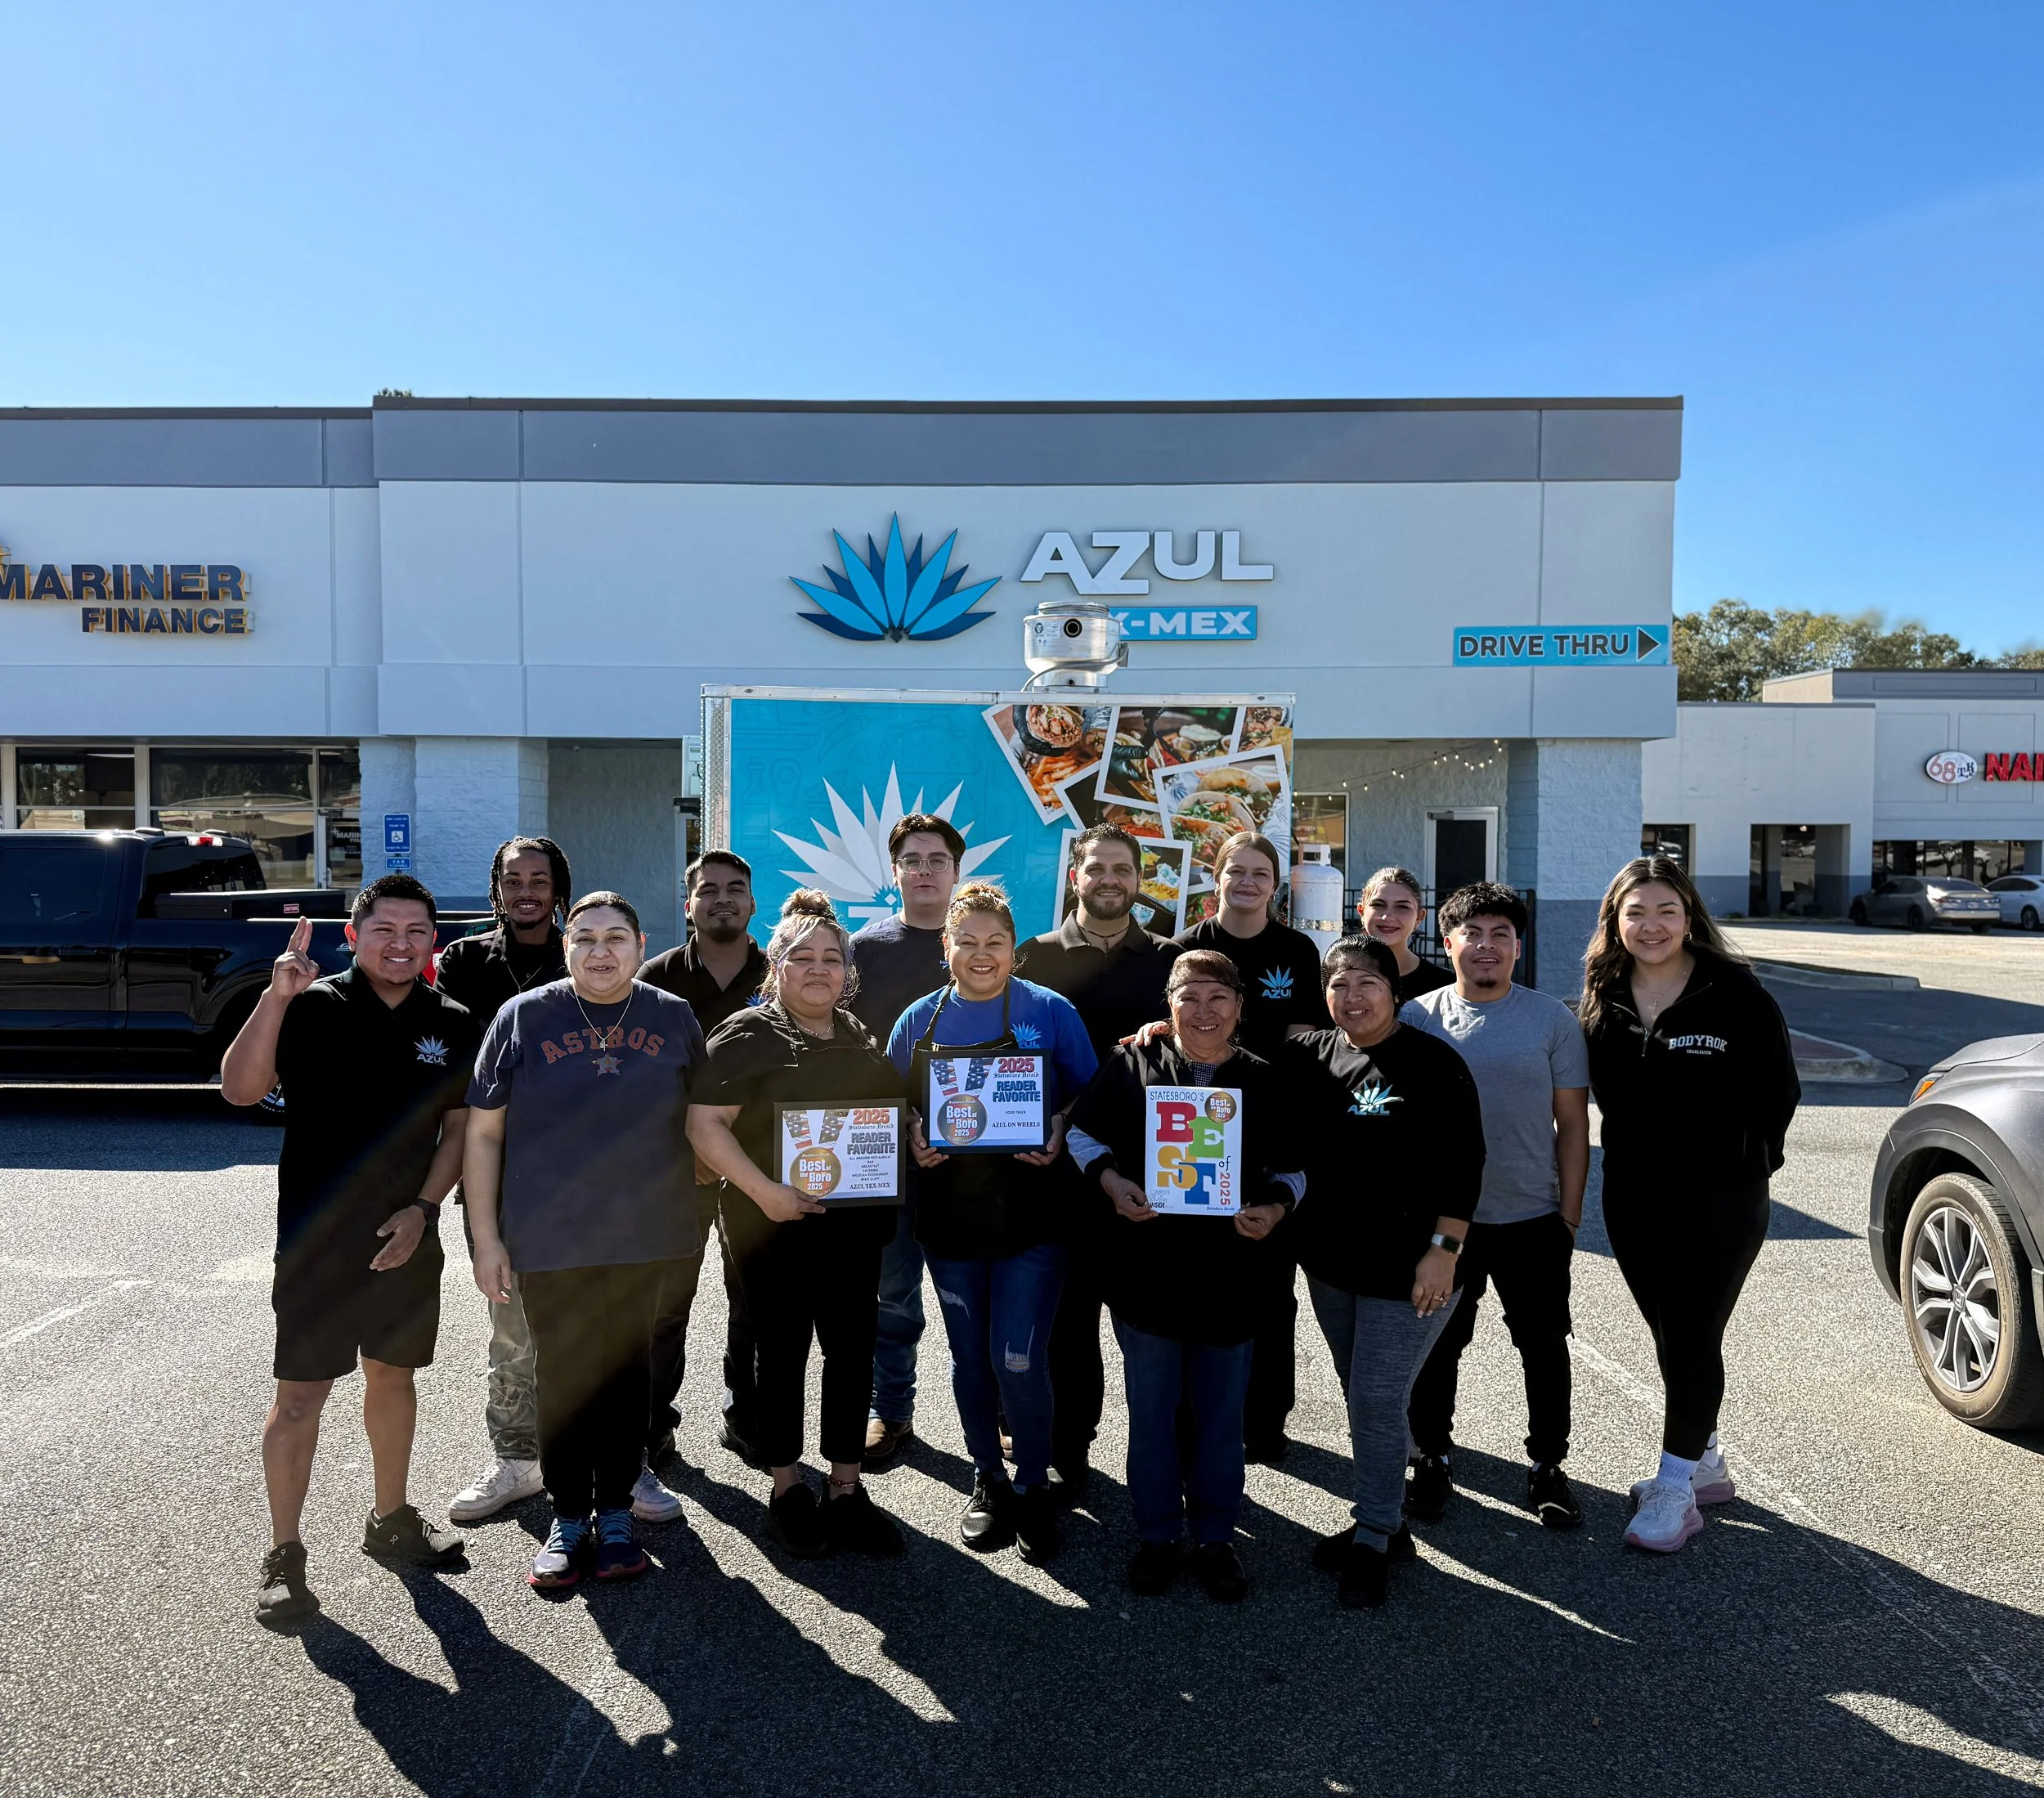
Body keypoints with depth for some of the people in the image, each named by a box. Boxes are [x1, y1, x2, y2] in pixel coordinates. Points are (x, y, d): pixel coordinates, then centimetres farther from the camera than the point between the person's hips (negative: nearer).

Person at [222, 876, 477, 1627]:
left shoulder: (452, 1025, 1)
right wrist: (275, 996, -32)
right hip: (316, 1237, -4)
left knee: (394, 1375, 17)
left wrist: (423, 1209, -5)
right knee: (300, 1395, 1)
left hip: (406, 1237, 4)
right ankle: (283, 1557, 15)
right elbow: (240, 1088, -21)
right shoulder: (312, 1008, -9)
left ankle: (390, 1520, 34)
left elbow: (459, 1129, 6)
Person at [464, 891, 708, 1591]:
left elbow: (702, 1120, 12)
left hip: (645, 1238, 1)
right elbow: (482, 1133, -1)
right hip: (549, 1241, -1)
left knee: (626, 1372, 11)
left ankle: (615, 1513, 27)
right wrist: (486, 1238, -4)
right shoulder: (524, 1017, -2)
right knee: (562, 1374, 9)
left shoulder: (674, 1018, 3)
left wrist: (693, 1205, 5)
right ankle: (568, 1518, 25)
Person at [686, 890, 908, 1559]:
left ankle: (846, 1490, 23)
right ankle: (787, 1489, 25)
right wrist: (764, 1190, -22)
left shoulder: (863, 1036, 10)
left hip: (854, 1223, 5)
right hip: (774, 1226, -4)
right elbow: (704, 1124, -14)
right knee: (782, 1354, 8)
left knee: (853, 1351, 9)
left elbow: (895, 1114, 22)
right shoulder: (748, 1035, -7)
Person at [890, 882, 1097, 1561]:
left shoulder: (1051, 1012, -3)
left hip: (1030, 1212, -3)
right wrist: (914, 1140, -9)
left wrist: (1058, 1132, -16)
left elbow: (1087, 1096, 2)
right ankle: (989, 1480, 34)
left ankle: (1034, 1488, 19)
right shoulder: (920, 1020, 4)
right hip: (950, 1212, 3)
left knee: (1019, 1361, -4)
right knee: (970, 1357, 14)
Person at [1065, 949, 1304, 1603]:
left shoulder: (1265, 1082, 0)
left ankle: (1216, 1537, 32)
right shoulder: (1131, 1064, -4)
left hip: (1231, 1274, 1)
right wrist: (1112, 1182, -12)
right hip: (1146, 1271, -1)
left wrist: (1274, 1209, -12)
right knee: (1151, 1410, 13)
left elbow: (1291, 1169, 8)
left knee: (1222, 1413, 14)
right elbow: (1084, 1135, 5)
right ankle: (1156, 1534, 31)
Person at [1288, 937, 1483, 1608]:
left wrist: (1444, 1249, -17)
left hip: (1407, 1270, -6)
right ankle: (1383, 1524, 32)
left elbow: (1464, 1163, -13)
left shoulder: (1434, 1063, -12)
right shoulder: (1315, 1054, 2)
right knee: (1362, 1398, 16)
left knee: (1378, 1401, -2)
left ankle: (1373, 1540, 16)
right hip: (1331, 1261, 6)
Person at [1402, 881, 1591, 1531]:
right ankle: (1433, 1459, 30)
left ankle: (1548, 1465, 32)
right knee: (1437, 1346, 12)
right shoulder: (1416, 1018, -2)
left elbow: (1573, 1124, 1)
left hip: (1533, 1218, 0)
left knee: (1544, 1347, 14)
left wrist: (1570, 1213, -2)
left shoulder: (1553, 1020, -3)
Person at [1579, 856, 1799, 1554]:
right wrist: (1640, 1155, 8)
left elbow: (1779, 1092, -4)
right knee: (1670, 1334, 15)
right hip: (1633, 1200, 5)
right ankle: (1705, 1463, 34)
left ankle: (1676, 1489, 10)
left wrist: (1743, 1163, 0)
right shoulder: (1604, 999, 1)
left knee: (1693, 1337, -1)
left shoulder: (1737, 994, -11)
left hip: (1720, 1202, -4)